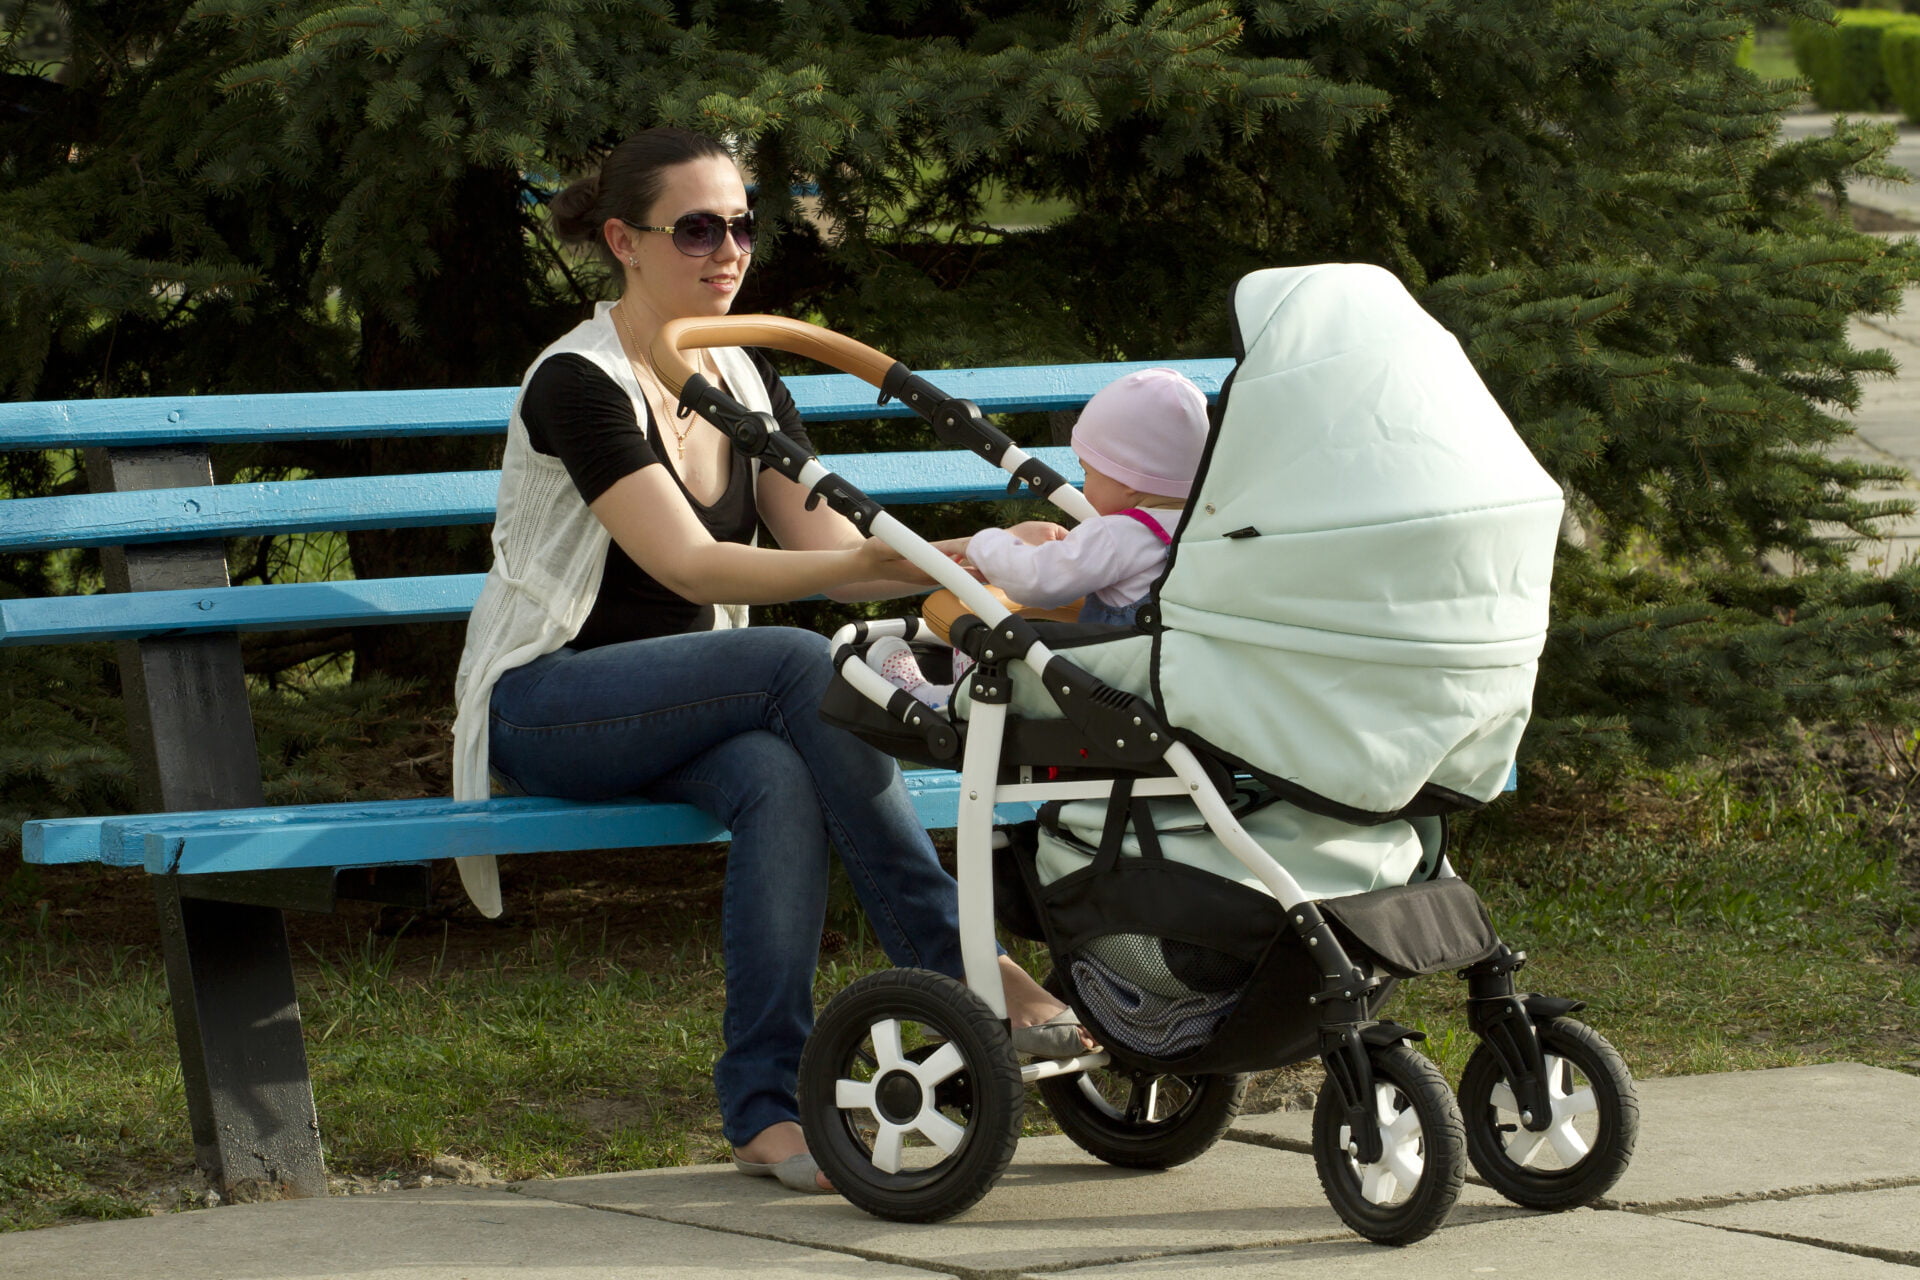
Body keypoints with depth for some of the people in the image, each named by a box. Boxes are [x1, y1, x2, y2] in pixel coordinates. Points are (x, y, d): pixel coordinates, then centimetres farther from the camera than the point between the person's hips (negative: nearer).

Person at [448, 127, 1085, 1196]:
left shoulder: (742, 378, 10)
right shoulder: (579, 383, -15)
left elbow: (830, 547, 2)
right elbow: (691, 565, -26)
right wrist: (869, 561, -39)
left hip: (678, 708, 6)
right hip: (543, 706, -6)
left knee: (783, 781, -31)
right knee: (803, 664, -30)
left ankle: (766, 1106, -35)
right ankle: (960, 970, -28)